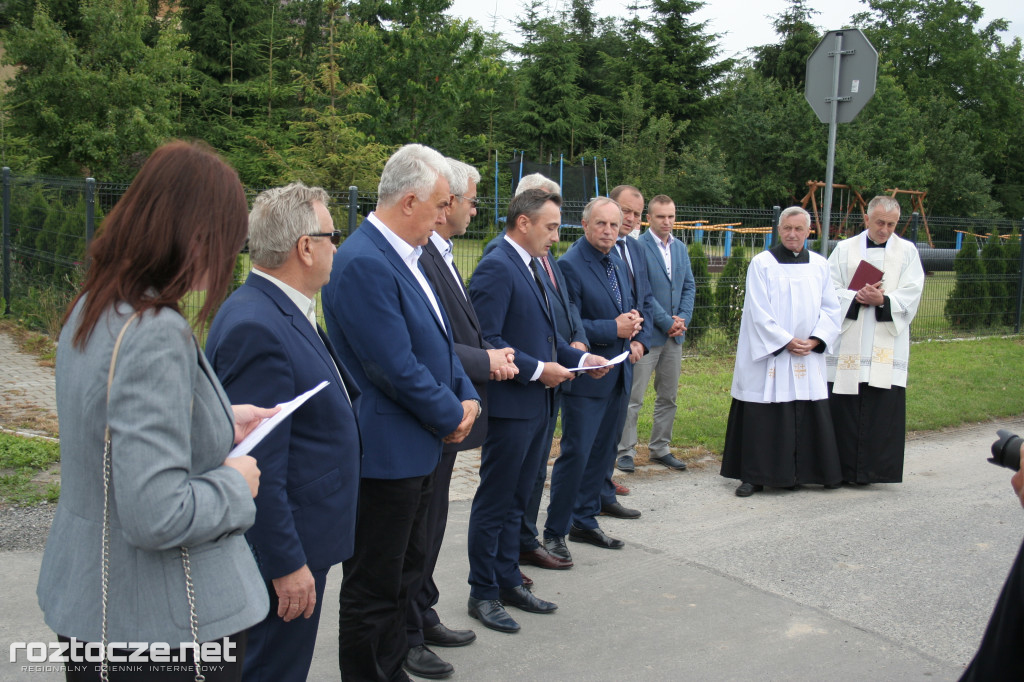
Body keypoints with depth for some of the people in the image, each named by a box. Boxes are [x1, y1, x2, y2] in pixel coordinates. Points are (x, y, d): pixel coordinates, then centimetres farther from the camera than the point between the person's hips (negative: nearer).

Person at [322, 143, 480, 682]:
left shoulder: (406, 255, 10)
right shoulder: (363, 263, -22)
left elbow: (438, 339, 17)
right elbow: (396, 368, -24)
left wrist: (466, 396, 2)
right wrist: (452, 415, -11)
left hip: (416, 450, 11)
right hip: (386, 453, -11)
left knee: (405, 571, 23)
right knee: (373, 590, 4)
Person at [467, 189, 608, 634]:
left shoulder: (531, 266, 15)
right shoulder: (496, 268, -16)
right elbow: (487, 340, -22)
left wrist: (579, 358, 8)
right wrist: (538, 370, -20)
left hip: (536, 405, 10)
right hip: (509, 405, -9)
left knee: (515, 500, 18)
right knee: (494, 502, 3)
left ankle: (508, 581, 30)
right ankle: (483, 594, 15)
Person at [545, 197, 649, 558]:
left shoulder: (618, 263, 13)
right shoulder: (570, 265, -13)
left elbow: (633, 310, 22)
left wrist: (638, 340, 3)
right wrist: (614, 329, -19)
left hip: (619, 376, 8)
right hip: (587, 377, -8)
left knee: (602, 453, 14)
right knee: (576, 454, -5)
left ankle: (585, 521, 28)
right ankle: (554, 532, 7)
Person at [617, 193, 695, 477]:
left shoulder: (680, 248, 12)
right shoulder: (638, 247, -11)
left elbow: (689, 286, 13)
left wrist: (682, 319, -1)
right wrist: (667, 322, -13)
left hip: (674, 336, 7)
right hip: (647, 334, -7)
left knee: (668, 397, 13)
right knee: (633, 398, -2)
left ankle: (660, 449, 24)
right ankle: (625, 451, 9)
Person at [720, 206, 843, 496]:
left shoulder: (819, 265, 9)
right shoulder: (761, 263, -4)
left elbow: (831, 309, 9)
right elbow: (758, 312, -9)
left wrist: (815, 340, -6)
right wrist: (786, 341, -13)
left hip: (808, 357, 4)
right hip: (769, 355, -4)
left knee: (812, 416, 7)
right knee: (762, 417, -2)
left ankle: (822, 472, 20)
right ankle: (754, 476, 7)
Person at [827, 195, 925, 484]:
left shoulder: (907, 251, 9)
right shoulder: (844, 249, 9)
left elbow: (911, 294, 0)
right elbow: (831, 290, 1)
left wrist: (883, 300, -17)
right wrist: (857, 297, -16)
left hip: (888, 343, 0)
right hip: (848, 343, 0)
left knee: (884, 406, -2)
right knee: (843, 407, -1)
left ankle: (872, 469, 6)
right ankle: (842, 468, 7)